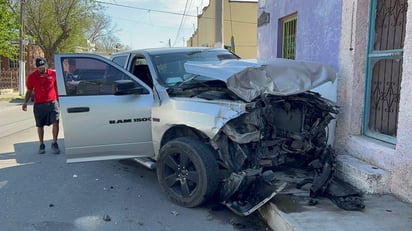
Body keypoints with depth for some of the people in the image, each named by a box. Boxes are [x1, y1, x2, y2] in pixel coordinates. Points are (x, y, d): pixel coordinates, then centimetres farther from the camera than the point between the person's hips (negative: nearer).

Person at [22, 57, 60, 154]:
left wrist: (59, 100, 11)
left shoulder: (53, 73, -1)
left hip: (52, 102, -1)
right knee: (40, 126, 9)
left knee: (56, 122, -12)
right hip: (39, 104, 1)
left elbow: (57, 87, 10)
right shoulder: (32, 76, 1)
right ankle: (41, 145, 23)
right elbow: (29, 91, 9)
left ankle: (54, 143, 4)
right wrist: (25, 102, -3)